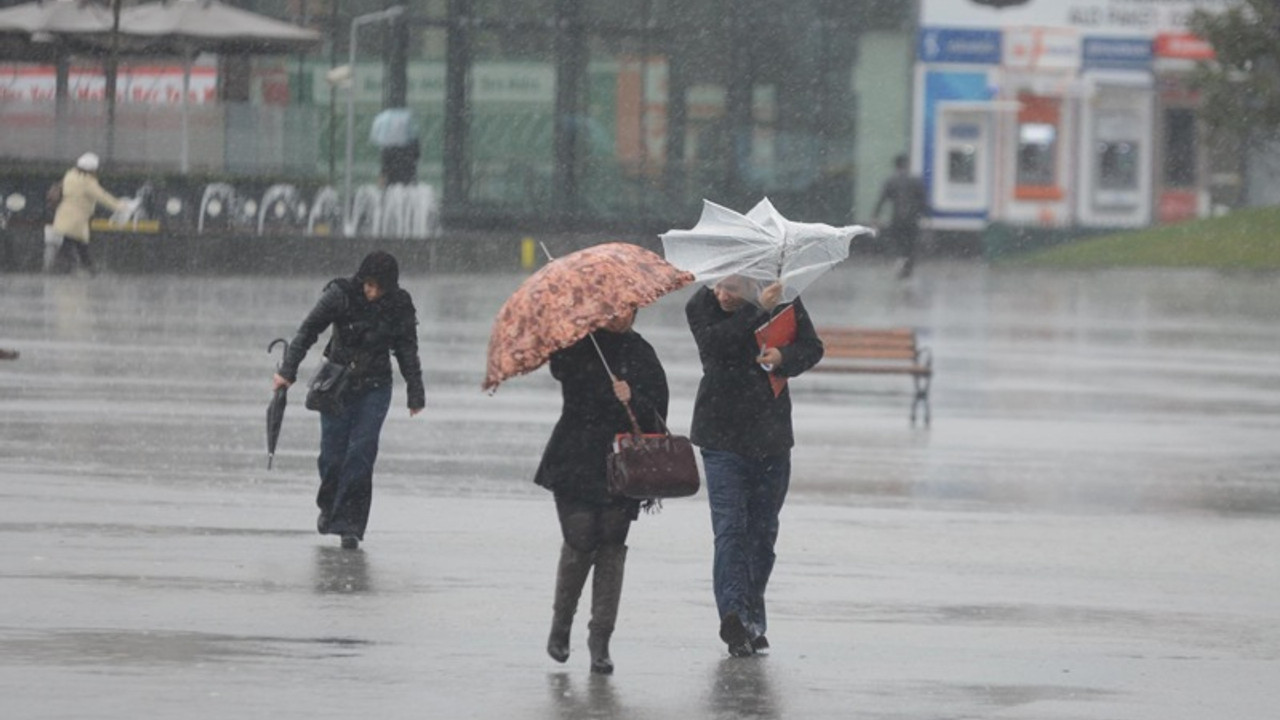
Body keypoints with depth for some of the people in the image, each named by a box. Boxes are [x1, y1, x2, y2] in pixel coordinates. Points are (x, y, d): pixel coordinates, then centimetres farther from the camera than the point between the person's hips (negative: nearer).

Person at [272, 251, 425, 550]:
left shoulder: (400, 305, -6)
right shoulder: (341, 295, -12)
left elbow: (407, 351, 5)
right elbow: (308, 331, -9)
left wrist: (416, 394, 5)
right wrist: (287, 371, -16)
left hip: (375, 388, 0)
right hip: (338, 383, 0)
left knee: (361, 452, -12)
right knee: (332, 455, -1)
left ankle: (349, 524, -9)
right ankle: (329, 506, 29)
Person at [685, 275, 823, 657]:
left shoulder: (782, 300, -3)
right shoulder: (702, 306, -8)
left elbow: (812, 348, 2)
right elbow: (715, 343, -26)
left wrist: (783, 357, -19)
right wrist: (756, 310, -33)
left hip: (770, 437, 3)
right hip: (723, 436, -3)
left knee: (763, 530, 10)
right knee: (730, 526, -15)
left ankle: (752, 620, 21)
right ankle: (733, 613, -25)